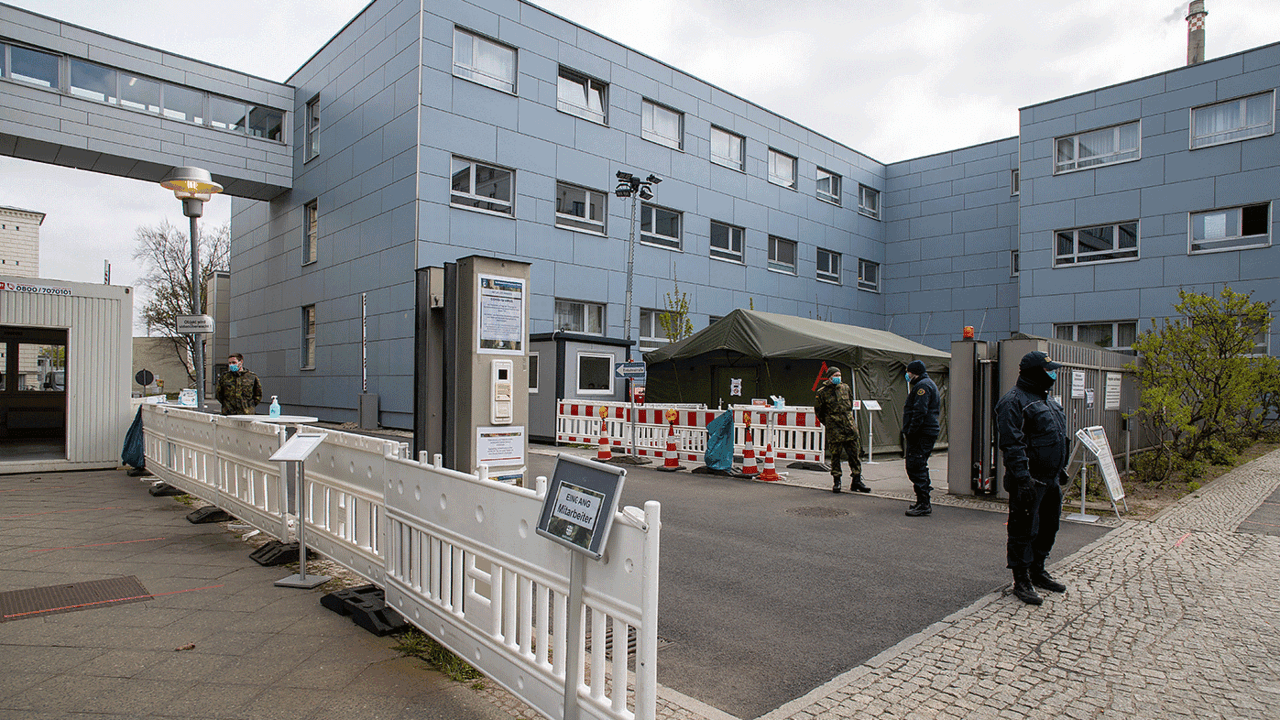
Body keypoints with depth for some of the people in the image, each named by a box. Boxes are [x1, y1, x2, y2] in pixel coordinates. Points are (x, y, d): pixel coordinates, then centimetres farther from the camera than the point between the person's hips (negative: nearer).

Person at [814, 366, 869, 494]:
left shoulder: (845, 388, 10)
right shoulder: (822, 392, -2)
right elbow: (817, 410, 7)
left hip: (849, 426, 4)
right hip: (834, 429, -4)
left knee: (854, 454, 4)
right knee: (835, 455, 0)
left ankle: (856, 481, 12)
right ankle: (836, 481, 10)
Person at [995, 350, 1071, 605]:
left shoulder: (1047, 399, 16)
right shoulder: (1014, 401, -15)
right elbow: (1012, 444, -21)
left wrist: (1061, 469, 23)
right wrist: (1022, 477, -26)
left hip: (1051, 479, 10)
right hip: (1030, 479, -9)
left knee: (1048, 527, 18)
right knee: (1024, 530, -1)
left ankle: (1037, 572, 33)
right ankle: (1021, 581, 9)